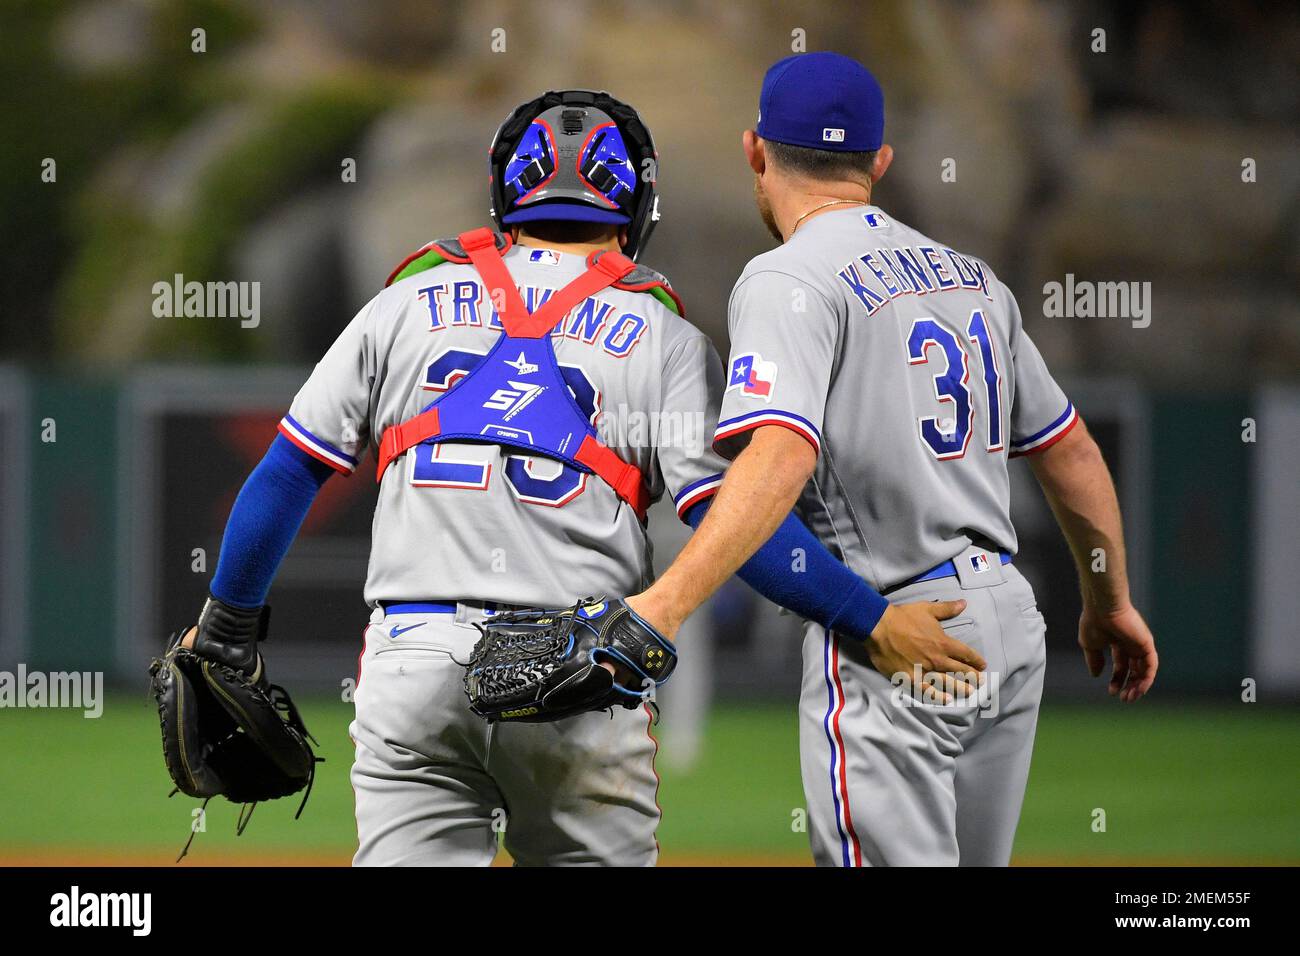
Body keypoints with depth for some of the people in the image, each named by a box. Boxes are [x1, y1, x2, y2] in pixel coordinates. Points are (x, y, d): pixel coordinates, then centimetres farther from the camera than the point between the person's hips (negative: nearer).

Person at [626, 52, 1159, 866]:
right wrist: (1110, 602, 33)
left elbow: (781, 456, -26)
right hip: (1011, 618, 7)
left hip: (891, 644, -7)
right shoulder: (970, 277, 14)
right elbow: (1071, 450, 20)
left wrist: (664, 606, -35)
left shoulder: (790, 280, -9)